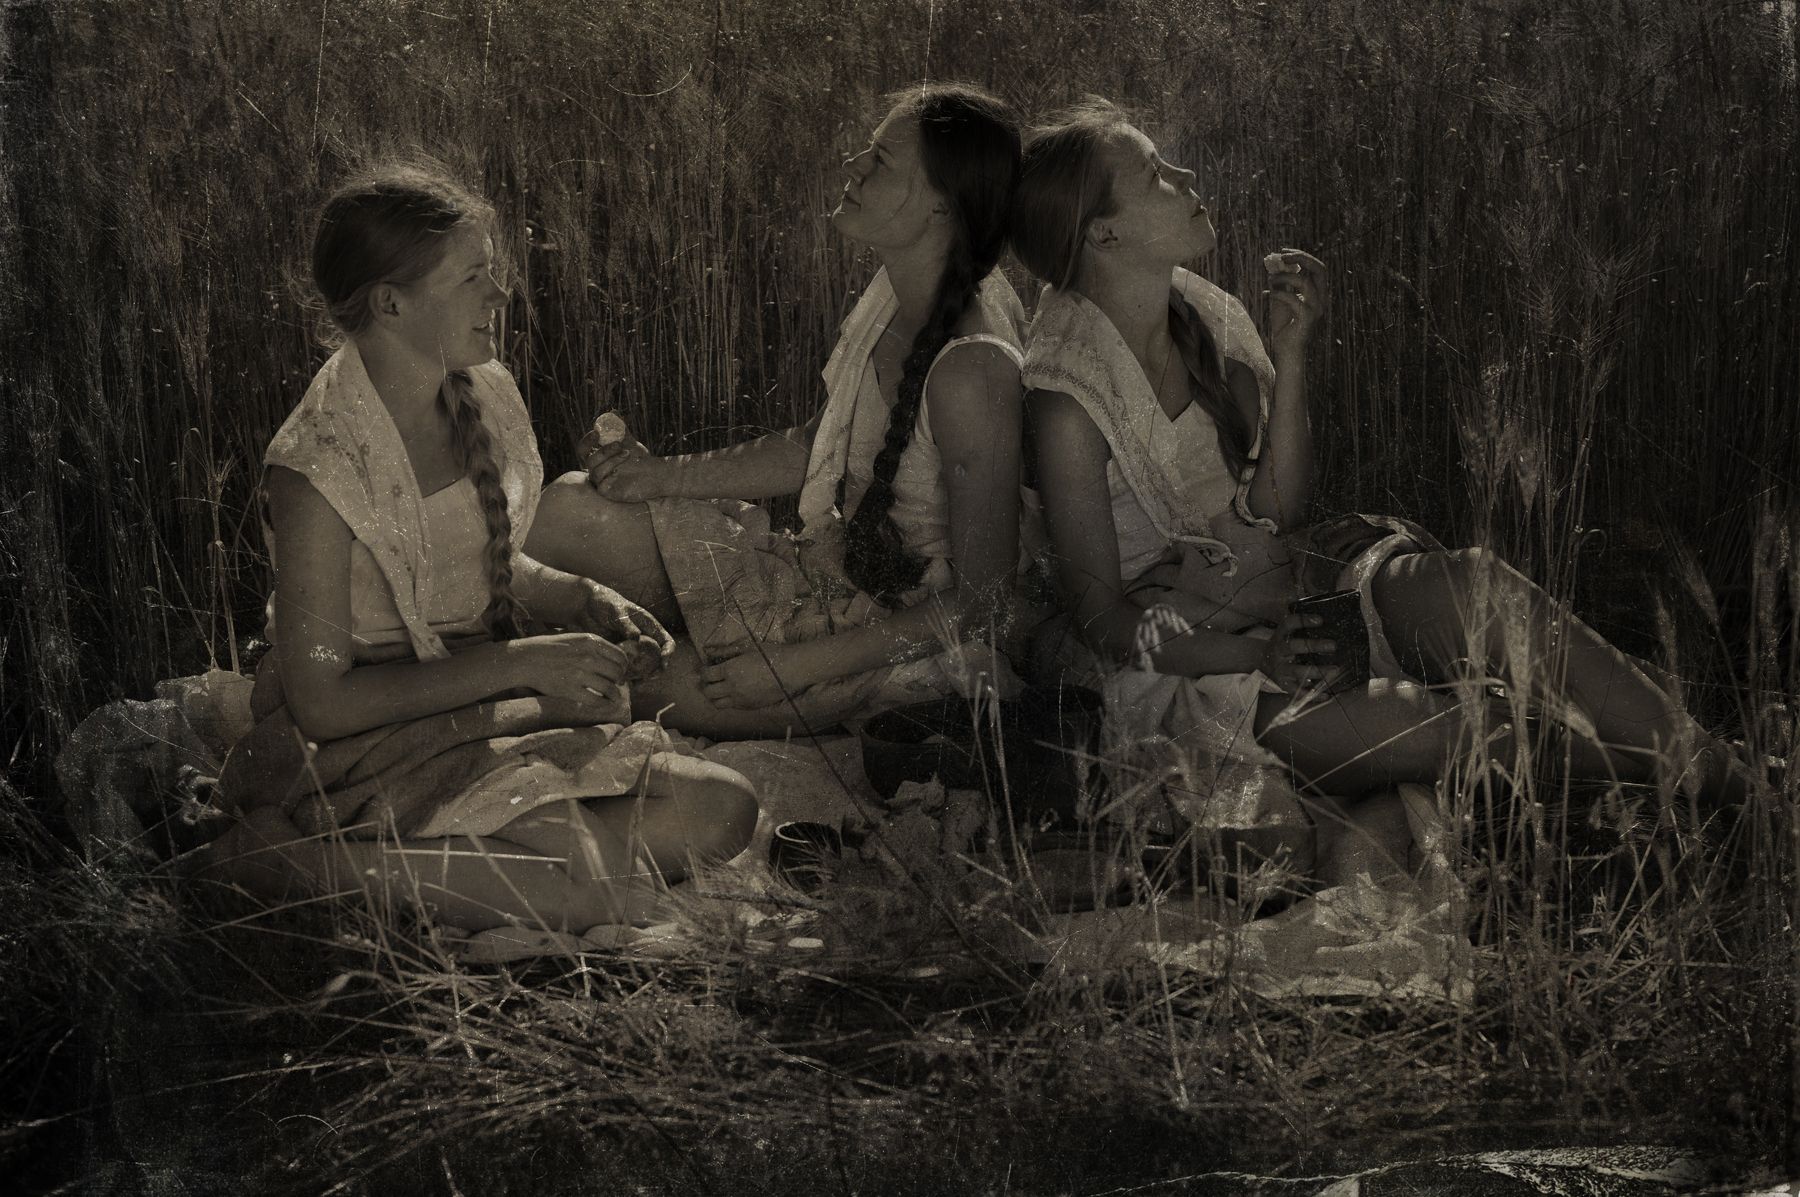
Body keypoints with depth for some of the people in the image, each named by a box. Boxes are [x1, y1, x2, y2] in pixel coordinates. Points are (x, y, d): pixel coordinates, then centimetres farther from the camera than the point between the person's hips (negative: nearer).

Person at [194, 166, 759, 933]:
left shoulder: (485, 397, 2)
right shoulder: (317, 471, -21)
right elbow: (320, 702, -20)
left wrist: (586, 601, 0)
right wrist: (518, 665, -20)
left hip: (484, 715, 8)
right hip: (368, 749, -7)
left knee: (723, 811, -7)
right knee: (596, 884, -26)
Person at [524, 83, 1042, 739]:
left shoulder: (971, 371, -30)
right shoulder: (897, 294, -3)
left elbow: (982, 600, -23)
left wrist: (804, 665, -22)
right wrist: (662, 475, 3)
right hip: (840, 572, 9)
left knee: (661, 692, -23)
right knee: (572, 508, 2)